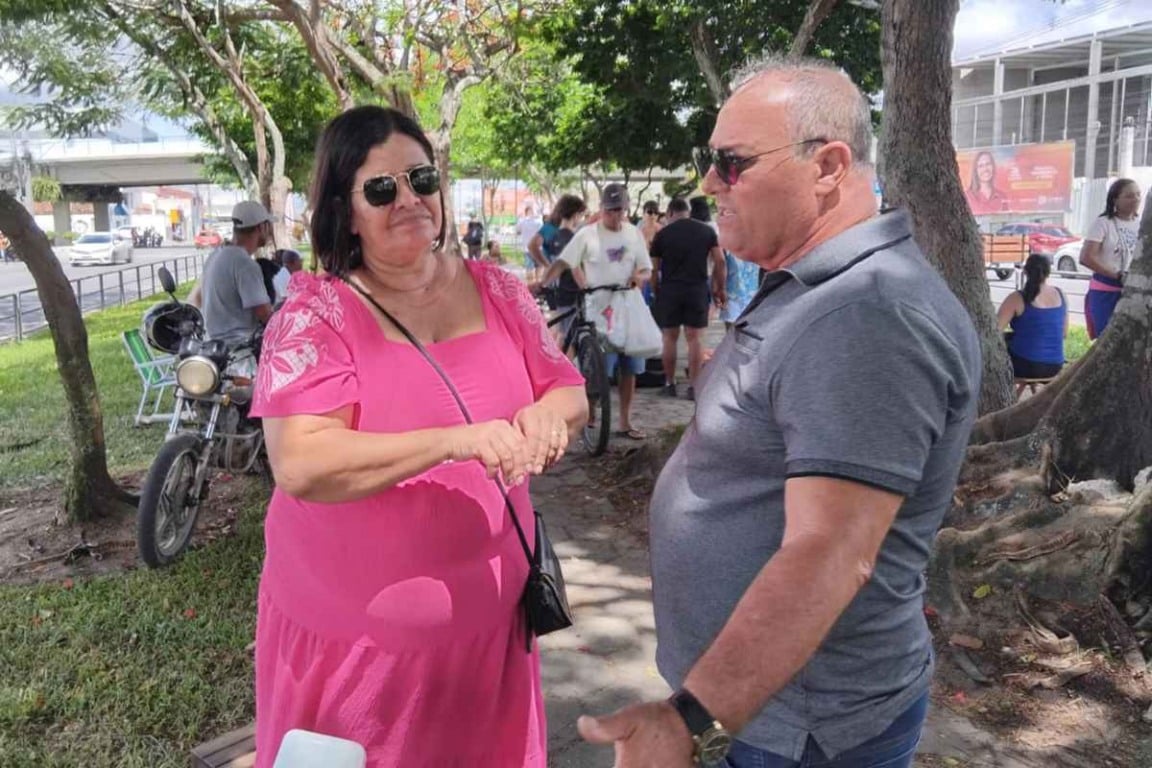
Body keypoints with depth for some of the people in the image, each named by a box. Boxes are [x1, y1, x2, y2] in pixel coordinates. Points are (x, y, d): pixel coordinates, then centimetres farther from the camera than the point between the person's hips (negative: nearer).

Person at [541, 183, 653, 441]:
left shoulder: (634, 234, 8)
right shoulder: (587, 234, -5)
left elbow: (647, 269, 11)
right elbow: (563, 262, -12)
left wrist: (641, 276, -13)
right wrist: (541, 284, -28)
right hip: (598, 311, -4)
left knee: (629, 369, 10)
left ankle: (625, 423, 22)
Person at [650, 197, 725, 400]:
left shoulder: (662, 234, 1)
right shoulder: (707, 231, 4)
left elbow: (654, 268, 3)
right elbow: (719, 261, 1)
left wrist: (656, 291, 15)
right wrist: (720, 288, 8)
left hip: (669, 290, -1)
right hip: (698, 289, 1)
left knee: (670, 338, 8)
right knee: (695, 338, 3)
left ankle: (669, 384, 15)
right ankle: (693, 386, 2)